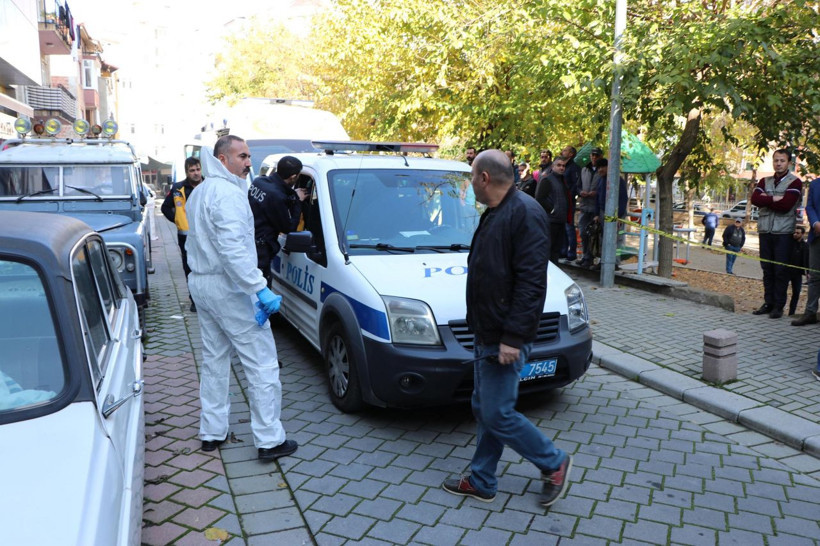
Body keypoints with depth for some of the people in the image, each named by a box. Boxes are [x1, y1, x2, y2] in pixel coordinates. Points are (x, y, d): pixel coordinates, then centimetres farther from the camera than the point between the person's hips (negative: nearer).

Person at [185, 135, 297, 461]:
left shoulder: (198, 194, 16)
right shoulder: (228, 193, -17)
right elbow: (233, 248, -27)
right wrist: (261, 289, -28)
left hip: (200, 284, 10)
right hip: (228, 287, -10)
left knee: (214, 360, 18)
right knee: (262, 363, -4)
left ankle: (211, 432, 25)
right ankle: (269, 440, -1)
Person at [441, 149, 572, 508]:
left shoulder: (525, 214, -19)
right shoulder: (495, 214, 14)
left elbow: (531, 281, -24)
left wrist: (512, 337, -25)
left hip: (505, 339, -10)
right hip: (486, 334, 10)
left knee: (497, 414, -2)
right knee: (484, 410, 16)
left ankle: (555, 464, 18)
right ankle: (481, 482, 29)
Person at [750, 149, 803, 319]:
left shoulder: (795, 182, 0)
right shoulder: (765, 181, 15)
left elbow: (785, 206, -14)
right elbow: (754, 199, -2)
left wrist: (765, 200, -4)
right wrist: (774, 199, -11)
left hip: (783, 233, -4)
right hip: (765, 231, 4)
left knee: (781, 270, -3)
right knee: (767, 270, 7)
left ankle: (779, 306, 3)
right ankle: (768, 303, 13)